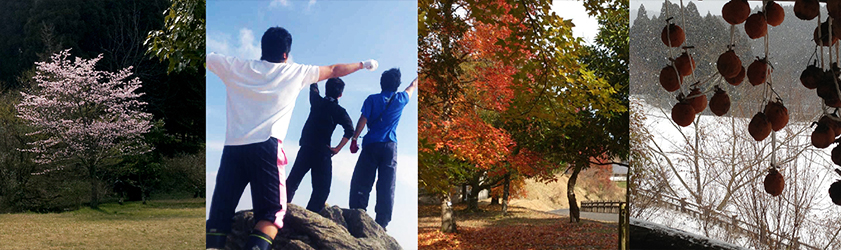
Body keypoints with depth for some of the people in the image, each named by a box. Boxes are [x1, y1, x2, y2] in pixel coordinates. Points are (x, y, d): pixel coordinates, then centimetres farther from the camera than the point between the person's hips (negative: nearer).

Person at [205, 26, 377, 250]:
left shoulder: (234, 66, 15)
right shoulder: (296, 72, 14)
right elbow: (334, 70, 27)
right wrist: (364, 64, 44)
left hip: (233, 147, 3)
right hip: (266, 147, -2)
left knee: (219, 217, 2)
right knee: (272, 214, -2)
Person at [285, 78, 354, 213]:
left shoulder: (317, 102, 6)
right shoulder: (339, 111, -2)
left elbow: (313, 87, 27)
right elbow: (350, 130, -15)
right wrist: (337, 148, -8)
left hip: (305, 149, 3)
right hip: (322, 152, -3)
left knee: (291, 183, 7)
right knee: (321, 189, 2)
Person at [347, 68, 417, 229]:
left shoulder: (372, 100, 2)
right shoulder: (400, 99, 8)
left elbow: (363, 120, -5)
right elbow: (412, 87, 28)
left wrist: (354, 139, -1)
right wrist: (417, 80, 47)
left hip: (371, 145, -1)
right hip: (390, 146, 1)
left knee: (361, 182, 3)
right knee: (386, 187, 1)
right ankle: (381, 222, -1)